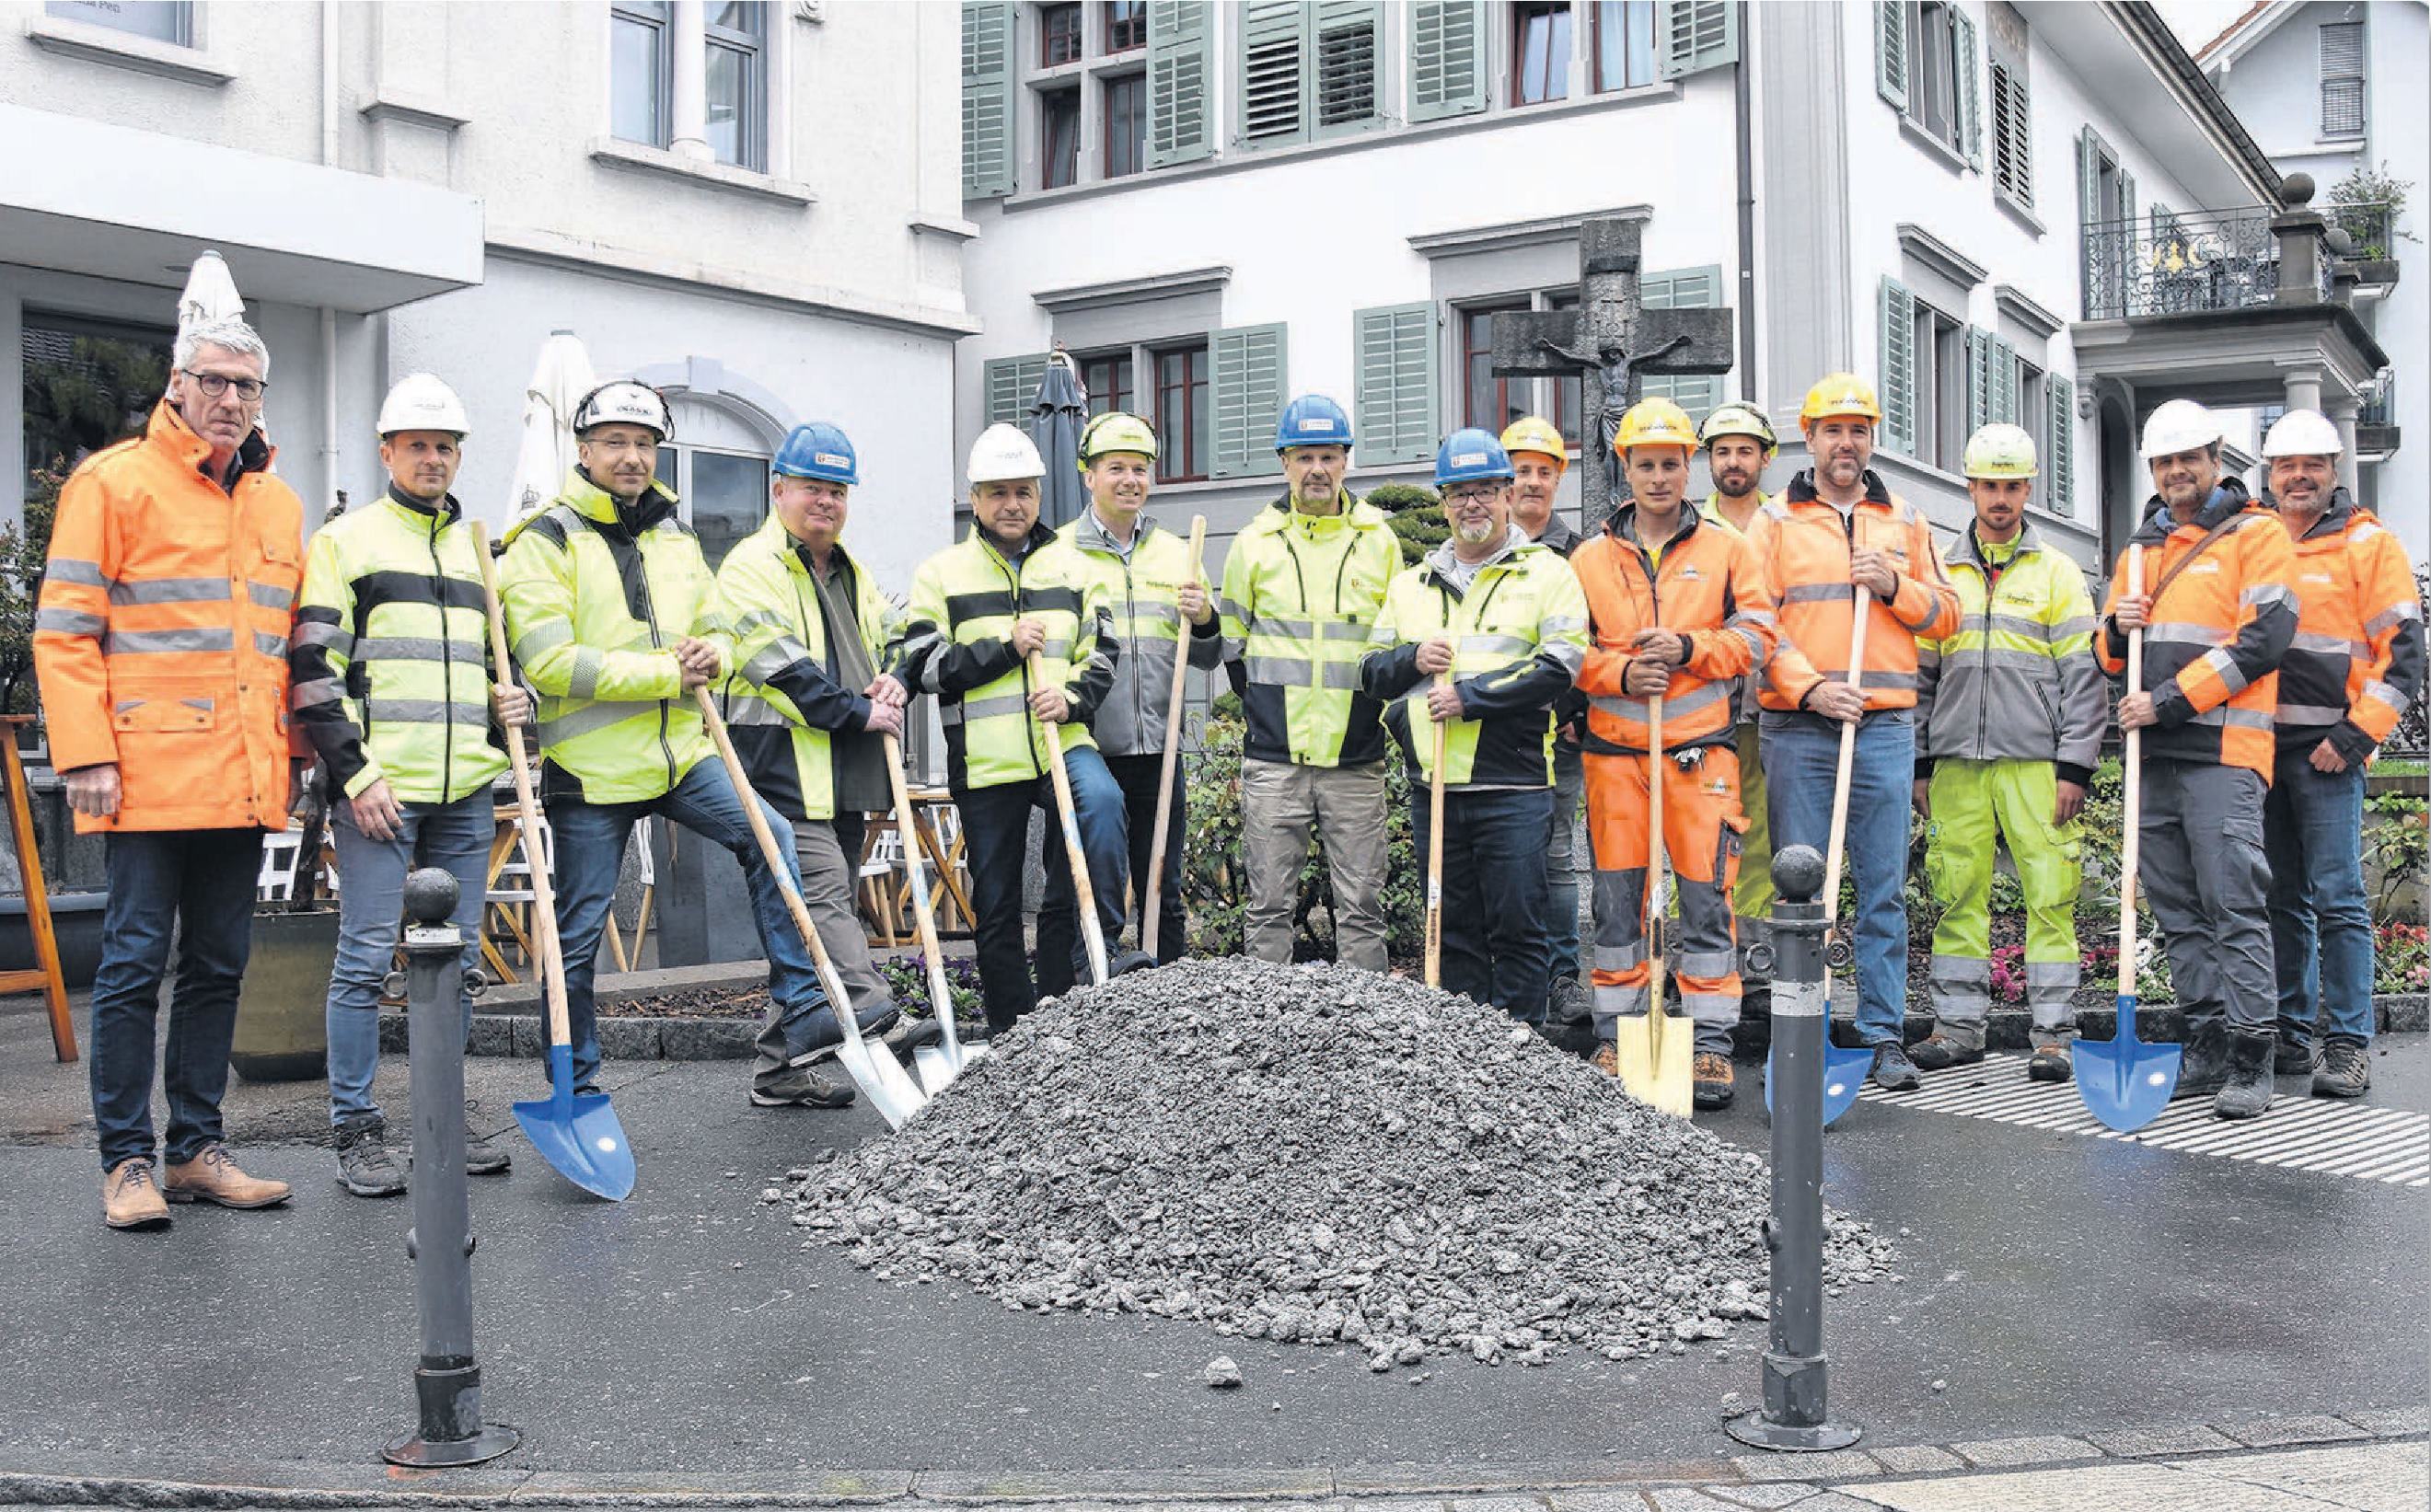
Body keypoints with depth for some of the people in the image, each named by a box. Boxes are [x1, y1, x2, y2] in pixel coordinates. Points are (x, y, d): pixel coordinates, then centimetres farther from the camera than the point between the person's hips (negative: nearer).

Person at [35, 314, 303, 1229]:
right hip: (149, 776, -6)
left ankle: (197, 1150, 18)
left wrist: (294, 752, 15)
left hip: (243, 784, 6)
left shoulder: (279, 504, 16)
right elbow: (63, 630, -5)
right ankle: (127, 1163, 7)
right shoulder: (114, 483, -2)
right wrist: (85, 754, -12)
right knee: (135, 965, -1)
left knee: (218, 966, 10)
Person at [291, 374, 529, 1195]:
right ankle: (358, 1131, 5)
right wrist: (356, 774, -11)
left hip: (467, 789, 5)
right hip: (377, 787, -5)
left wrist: (513, 699, 6)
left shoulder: (481, 550, 19)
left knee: (457, 959, 9)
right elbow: (312, 668, -4)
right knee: (367, 958, -4)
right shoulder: (344, 541, 3)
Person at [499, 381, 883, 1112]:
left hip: (681, 753, 5)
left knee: (775, 842, -7)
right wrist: (665, 673, -17)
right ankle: (578, 1089, 17)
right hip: (592, 770, -5)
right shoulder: (546, 542, -7)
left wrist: (712, 653, -6)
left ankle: (804, 1014, 1)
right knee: (578, 936, 3)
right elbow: (550, 661, -17)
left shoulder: (677, 537, 14)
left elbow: (717, 626, 20)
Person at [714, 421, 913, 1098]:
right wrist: (859, 712, -13)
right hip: (783, 770, -8)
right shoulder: (751, 567, -4)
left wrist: (894, 685, 2)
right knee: (824, 901, -19)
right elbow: (782, 667, -14)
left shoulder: (854, 575, 23)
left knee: (811, 919, 9)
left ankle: (778, 1070, 14)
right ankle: (876, 1019, -32)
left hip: (844, 780, 8)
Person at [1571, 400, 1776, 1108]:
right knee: (1616, 898, 4)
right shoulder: (1591, 558, 11)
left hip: (1701, 748, -1)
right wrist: (1620, 672, -9)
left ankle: (1710, 1046, 3)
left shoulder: (1727, 549, 8)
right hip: (1615, 748, 2)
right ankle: (1617, 1037, 14)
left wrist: (1689, 648, -11)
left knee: (1706, 897, -3)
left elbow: (1756, 637, 5)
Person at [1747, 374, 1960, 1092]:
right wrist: (1809, 686, -14)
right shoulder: (1775, 521, 8)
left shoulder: (1905, 521, 16)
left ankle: (1884, 1034, 8)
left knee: (1884, 889, 2)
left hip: (1885, 726, 2)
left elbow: (1945, 614, 15)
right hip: (1798, 727, -2)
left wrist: (1893, 586, -3)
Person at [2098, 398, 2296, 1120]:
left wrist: (2169, 701, -14)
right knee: (2178, 911, 8)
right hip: (2155, 755, 7)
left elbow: (2262, 640, -10)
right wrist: (2117, 628, -1)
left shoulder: (2255, 534, 1)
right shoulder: (2141, 548, 21)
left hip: (2223, 749, -6)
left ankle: (2250, 1060, -6)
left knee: (2234, 904, -9)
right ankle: (2208, 1048, 15)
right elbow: (2112, 657, 23)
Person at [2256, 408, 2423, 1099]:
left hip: (2326, 752, -5)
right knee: (2281, 900, 9)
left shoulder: (2368, 544, 1)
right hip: (2258, 747, 5)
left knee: (2336, 899, -6)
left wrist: (2355, 736, -11)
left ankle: (2348, 1046, -2)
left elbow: (2402, 650, -4)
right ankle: (2292, 1035, 16)